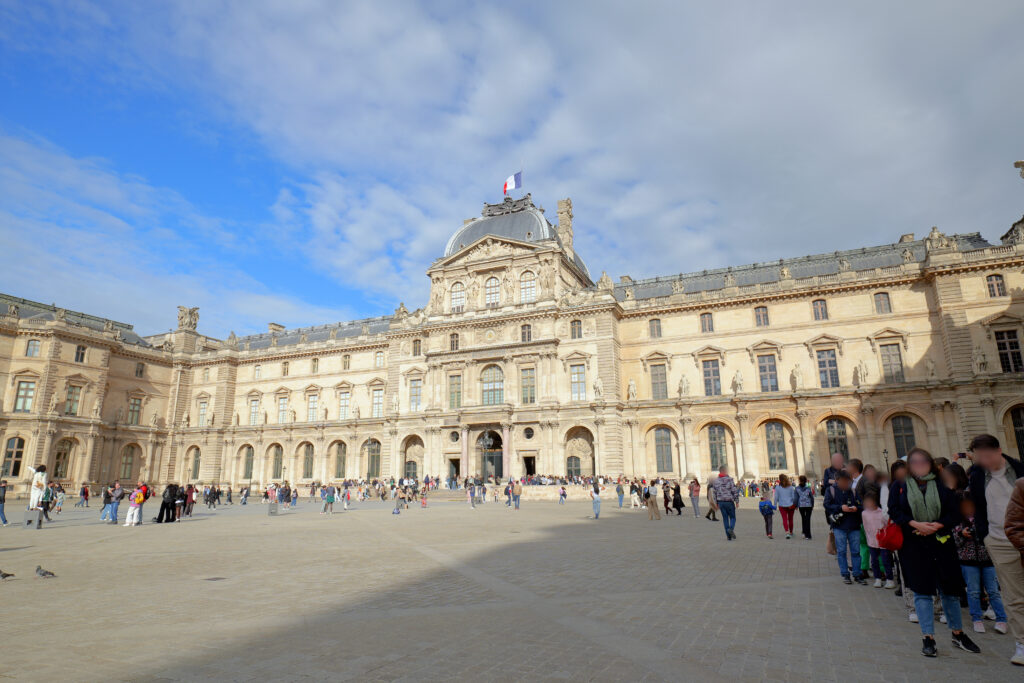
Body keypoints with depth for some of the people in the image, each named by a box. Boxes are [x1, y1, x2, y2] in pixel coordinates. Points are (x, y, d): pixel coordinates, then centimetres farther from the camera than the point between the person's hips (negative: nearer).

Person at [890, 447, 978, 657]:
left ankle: (958, 634, 29)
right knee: (922, 590, 2)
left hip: (941, 542, 1)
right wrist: (915, 524, -16)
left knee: (949, 589, 10)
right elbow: (894, 511, -2)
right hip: (913, 545, -1)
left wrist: (936, 525, -14)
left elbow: (954, 512, 0)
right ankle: (928, 637, 10)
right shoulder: (899, 486, 4)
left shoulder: (942, 485, 5)